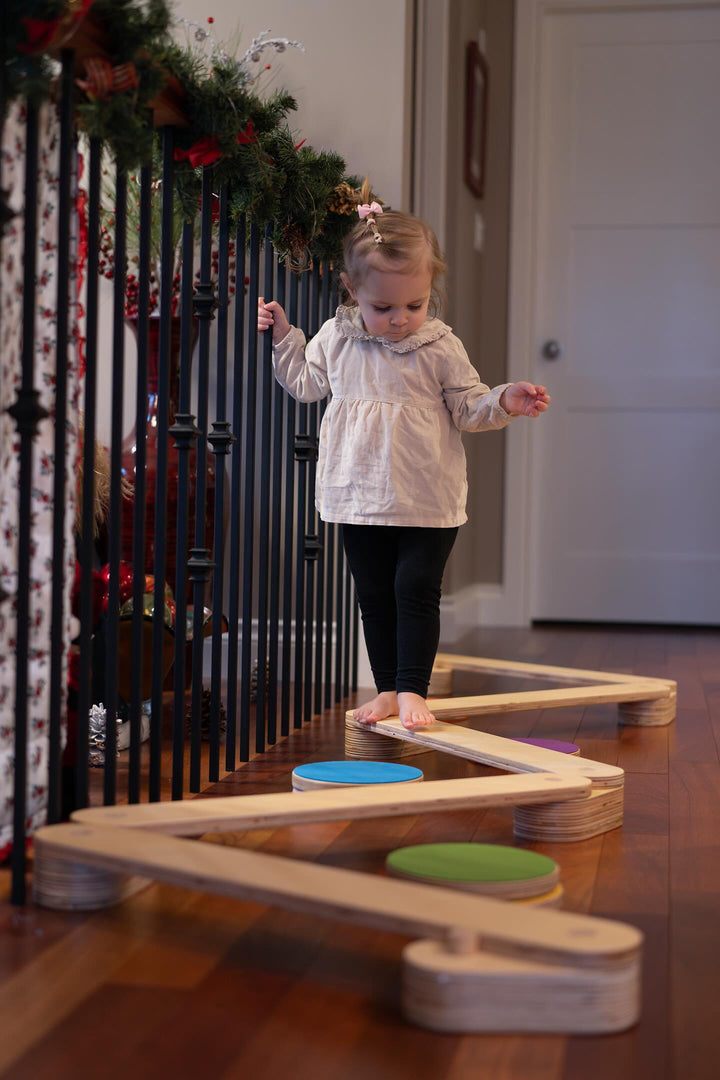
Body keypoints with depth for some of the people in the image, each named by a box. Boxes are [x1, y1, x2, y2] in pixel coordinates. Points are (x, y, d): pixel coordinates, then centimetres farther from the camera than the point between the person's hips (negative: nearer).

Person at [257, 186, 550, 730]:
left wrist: (505, 402, -18)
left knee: (416, 590, -5)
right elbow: (306, 383, 16)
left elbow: (467, 407, -1)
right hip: (361, 497, 4)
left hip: (427, 501, -3)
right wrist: (283, 335, 9)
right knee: (374, 594, 11)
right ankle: (387, 689, 22)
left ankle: (413, 690, 4)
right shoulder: (336, 338, 1)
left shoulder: (440, 347, -8)